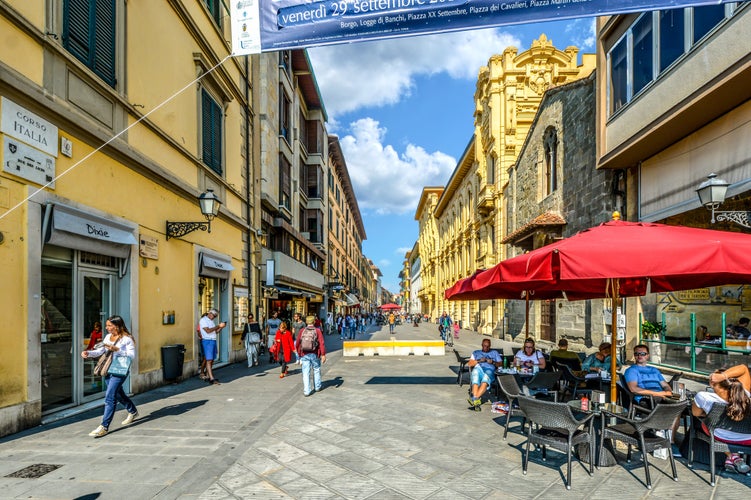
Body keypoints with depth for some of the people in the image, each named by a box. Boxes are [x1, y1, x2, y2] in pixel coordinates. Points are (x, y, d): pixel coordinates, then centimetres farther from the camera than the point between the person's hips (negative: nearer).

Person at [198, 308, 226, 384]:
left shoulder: (211, 321, 19)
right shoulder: (203, 320, -7)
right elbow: (208, 331, -19)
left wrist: (221, 327, 1)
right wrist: (218, 326, -17)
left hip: (213, 341, 9)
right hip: (207, 341, -9)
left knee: (212, 360, 8)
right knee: (209, 360, -11)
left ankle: (207, 377, 13)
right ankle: (211, 379, -15)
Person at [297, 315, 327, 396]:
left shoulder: (302, 331, 3)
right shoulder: (317, 331, -2)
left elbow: (298, 344, 6)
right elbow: (321, 343, -11)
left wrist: (299, 354, 20)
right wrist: (323, 354, -9)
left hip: (304, 355, 1)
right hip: (315, 354, 0)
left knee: (306, 373, 2)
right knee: (316, 370, 18)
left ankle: (306, 391, 0)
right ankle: (317, 387, 29)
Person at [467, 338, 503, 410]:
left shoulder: (495, 353, 33)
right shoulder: (476, 352, 33)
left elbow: (500, 363, 19)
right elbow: (469, 364, 19)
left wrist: (493, 362, 0)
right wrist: (479, 361, 3)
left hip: (489, 370, 0)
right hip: (478, 368, 0)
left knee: (486, 377, -41)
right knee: (476, 372, -41)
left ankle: (475, 398, -49)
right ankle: (476, 401, -49)